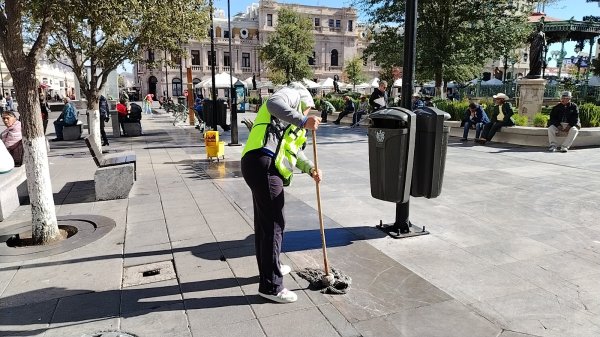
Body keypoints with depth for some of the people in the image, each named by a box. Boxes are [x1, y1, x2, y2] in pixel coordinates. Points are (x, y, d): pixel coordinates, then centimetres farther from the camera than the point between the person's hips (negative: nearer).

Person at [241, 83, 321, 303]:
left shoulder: (292, 123, 34)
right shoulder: (294, 94, 7)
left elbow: (295, 151, 24)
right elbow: (274, 103, -17)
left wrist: (310, 168, 9)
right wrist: (302, 121, -19)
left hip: (263, 167, 10)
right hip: (263, 164, -10)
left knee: (264, 222, 21)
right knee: (273, 224, -7)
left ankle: (269, 268, 39)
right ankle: (271, 286, 1)